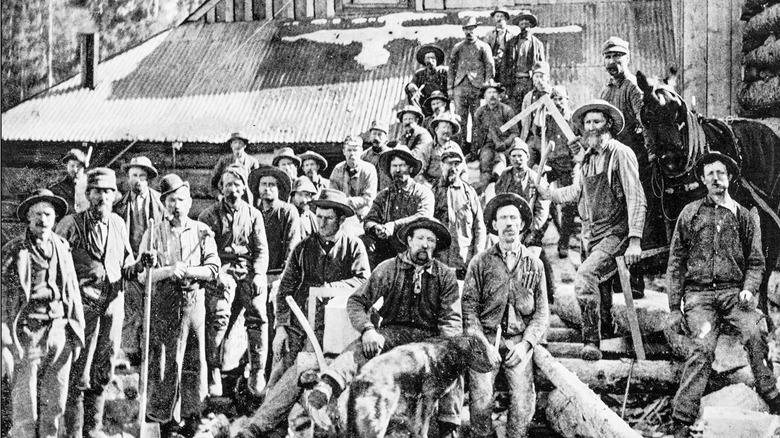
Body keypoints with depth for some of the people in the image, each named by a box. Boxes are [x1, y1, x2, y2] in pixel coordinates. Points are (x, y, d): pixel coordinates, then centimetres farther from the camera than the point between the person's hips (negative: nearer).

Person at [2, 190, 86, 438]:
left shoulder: (62, 248, 10)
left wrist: (77, 334, 11)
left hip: (59, 332, 4)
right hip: (27, 334, -4)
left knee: (55, 405, 10)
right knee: (24, 408, 0)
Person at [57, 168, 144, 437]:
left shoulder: (118, 224, 10)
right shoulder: (72, 224, -5)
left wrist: (139, 267, -3)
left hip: (114, 304, 5)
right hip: (84, 304, -5)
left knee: (104, 370, 12)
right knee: (79, 371, -3)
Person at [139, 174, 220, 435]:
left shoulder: (202, 232, 7)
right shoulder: (154, 233, 5)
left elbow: (213, 269, 1)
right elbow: (143, 273, -1)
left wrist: (187, 270, -14)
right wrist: (169, 270, -17)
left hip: (194, 302, 1)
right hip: (163, 304, -1)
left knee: (197, 359, 3)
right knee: (165, 360, -1)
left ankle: (193, 413, 13)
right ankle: (166, 418, 6)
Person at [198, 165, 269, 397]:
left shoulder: (253, 215, 15)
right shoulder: (210, 215, 9)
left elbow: (261, 249, 11)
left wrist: (258, 274, -6)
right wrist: (217, 273, -15)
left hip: (249, 268, 2)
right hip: (222, 269, -1)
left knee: (257, 313, -20)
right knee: (218, 315, -24)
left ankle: (257, 373, -14)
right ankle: (213, 372, -17)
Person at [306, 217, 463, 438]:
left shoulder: (445, 276, 3)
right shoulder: (389, 268, 1)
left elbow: (452, 320, 0)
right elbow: (356, 302, -1)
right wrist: (368, 329, -20)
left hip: (429, 337, 0)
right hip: (393, 331, 0)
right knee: (361, 348, -31)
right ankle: (322, 392, -54)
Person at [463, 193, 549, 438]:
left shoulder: (534, 265, 11)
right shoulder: (481, 262, 6)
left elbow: (542, 312, 9)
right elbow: (469, 307, 1)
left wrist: (525, 344, -5)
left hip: (519, 341, 1)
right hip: (486, 338, -1)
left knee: (524, 402, -19)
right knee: (481, 401, -20)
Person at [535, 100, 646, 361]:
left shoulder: (621, 154, -10)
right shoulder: (588, 158, 12)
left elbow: (636, 199, -15)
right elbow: (575, 192, 24)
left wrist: (635, 241, -21)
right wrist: (543, 192, 15)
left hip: (615, 233, -8)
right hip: (591, 234, 8)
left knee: (585, 277, -25)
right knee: (598, 285, 21)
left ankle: (591, 341, -18)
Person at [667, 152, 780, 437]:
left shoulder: (745, 217, 15)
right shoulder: (690, 214, 12)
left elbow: (756, 262, 16)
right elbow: (676, 262, 11)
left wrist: (749, 289, -6)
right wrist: (675, 306, 5)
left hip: (733, 291, 1)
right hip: (698, 293, -1)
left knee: (755, 332, -28)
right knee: (703, 346, -24)